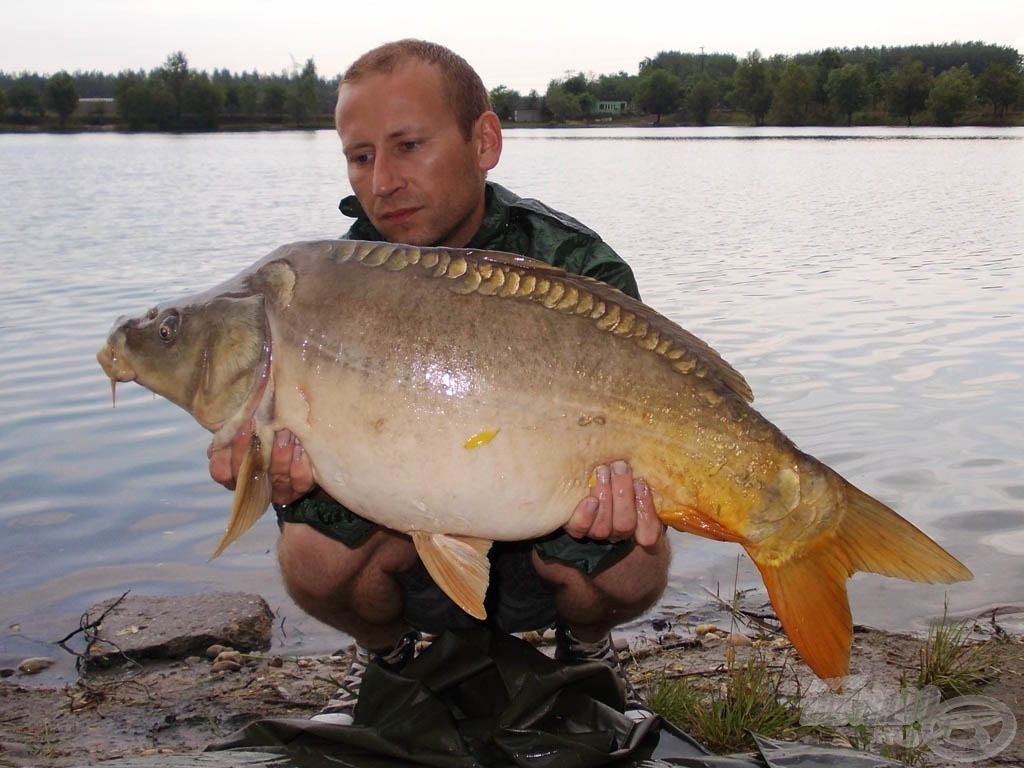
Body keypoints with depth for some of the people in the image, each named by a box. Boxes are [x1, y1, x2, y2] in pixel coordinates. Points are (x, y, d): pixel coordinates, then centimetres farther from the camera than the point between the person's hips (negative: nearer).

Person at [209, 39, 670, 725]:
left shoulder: (578, 268, -19)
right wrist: (302, 477, -46)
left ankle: (587, 645, 10)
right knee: (315, 560, -28)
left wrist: (612, 493, -53)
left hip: (539, 550, 0)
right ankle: (386, 652, 10)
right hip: (413, 548, 1)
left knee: (628, 570, -30)